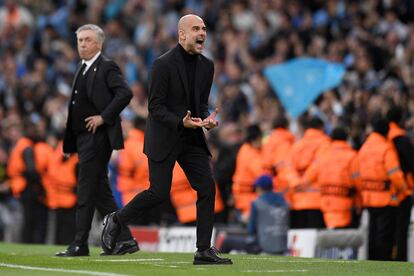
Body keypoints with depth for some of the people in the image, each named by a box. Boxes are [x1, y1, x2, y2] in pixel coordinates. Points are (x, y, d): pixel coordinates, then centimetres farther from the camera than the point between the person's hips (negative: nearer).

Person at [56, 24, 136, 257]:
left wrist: (104, 117, -19)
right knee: (101, 191, 9)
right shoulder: (83, 69, 19)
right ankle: (124, 239, 12)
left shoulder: (107, 67, -8)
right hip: (83, 136, 9)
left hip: (98, 136, -9)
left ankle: (80, 244, -6)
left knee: (86, 190, -8)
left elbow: (125, 93, -20)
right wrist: (70, 141, 14)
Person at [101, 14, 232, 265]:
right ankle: (116, 220, 17)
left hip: (192, 138, 6)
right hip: (164, 138, -6)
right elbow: (155, 107, -14)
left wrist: (207, 119, -8)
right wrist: (181, 122, -28)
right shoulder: (164, 64, -14)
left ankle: (204, 251, -1)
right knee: (159, 192, -8)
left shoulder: (206, 66, 5)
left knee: (207, 188, -6)